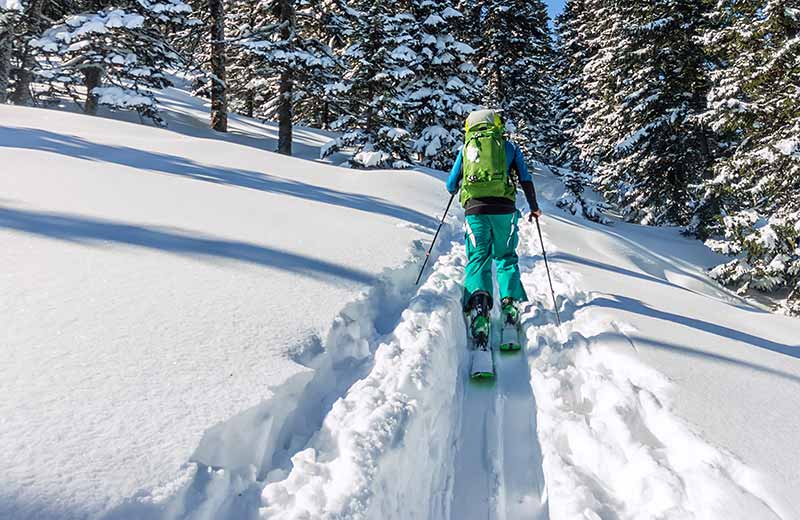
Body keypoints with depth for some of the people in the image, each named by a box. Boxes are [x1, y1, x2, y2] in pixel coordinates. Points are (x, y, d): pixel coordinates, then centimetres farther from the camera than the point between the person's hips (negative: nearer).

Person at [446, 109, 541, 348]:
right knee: (506, 256, 14)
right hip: (504, 207, 0)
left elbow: (451, 185, 18)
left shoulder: (466, 147, 17)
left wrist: (455, 189, 41)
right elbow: (526, 180, 12)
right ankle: (510, 302, -1)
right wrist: (534, 208, 24)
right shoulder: (509, 146, 15)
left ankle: (478, 299, -24)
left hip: (475, 208, 0)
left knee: (478, 258, 0)